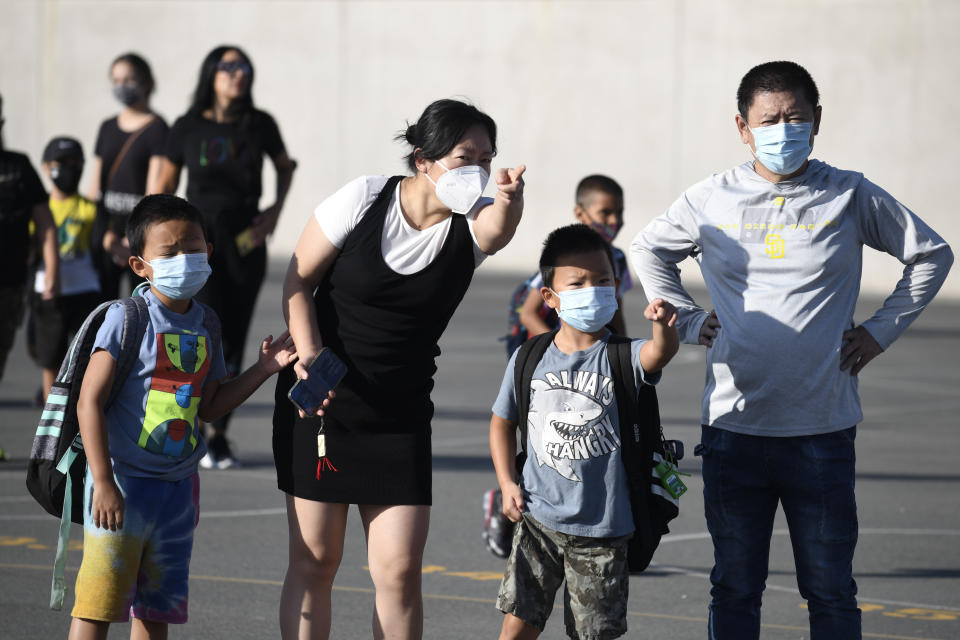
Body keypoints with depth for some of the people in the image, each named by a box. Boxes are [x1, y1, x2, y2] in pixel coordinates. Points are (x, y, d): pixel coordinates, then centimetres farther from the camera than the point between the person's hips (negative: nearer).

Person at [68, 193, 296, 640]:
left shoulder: (205, 326, 8)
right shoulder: (126, 319, -12)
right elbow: (90, 402, -15)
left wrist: (262, 370, 3)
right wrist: (103, 483, -20)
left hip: (177, 485, 6)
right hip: (123, 481, -6)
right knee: (99, 603, -7)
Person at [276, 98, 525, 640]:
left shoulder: (472, 222, -7)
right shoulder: (364, 200, -9)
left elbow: (498, 227, -32)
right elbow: (299, 281, -2)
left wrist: (510, 202, -56)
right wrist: (310, 352, -16)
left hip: (400, 416, 1)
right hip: (320, 402, -1)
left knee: (400, 570, -4)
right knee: (315, 559, 1)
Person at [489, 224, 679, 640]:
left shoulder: (622, 358, -8)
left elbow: (660, 353, -31)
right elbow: (503, 421, 16)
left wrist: (663, 326, -54)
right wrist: (507, 484, 6)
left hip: (601, 527, -2)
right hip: (538, 517, 2)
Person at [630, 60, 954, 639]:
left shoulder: (851, 197, 1)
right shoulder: (711, 201, 3)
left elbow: (932, 254, 14)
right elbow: (648, 251, 22)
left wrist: (880, 331, 6)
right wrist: (689, 320, 10)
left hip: (823, 431, -1)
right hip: (733, 426, 1)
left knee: (831, 590, 3)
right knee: (734, 588, 8)